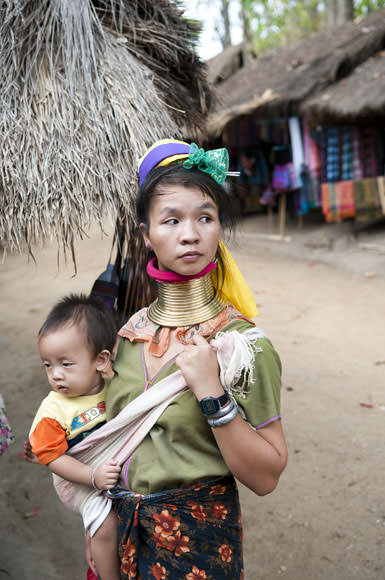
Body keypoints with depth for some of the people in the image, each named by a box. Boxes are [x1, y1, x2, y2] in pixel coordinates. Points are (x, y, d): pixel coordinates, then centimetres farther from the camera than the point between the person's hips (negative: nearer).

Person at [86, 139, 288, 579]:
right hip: (123, 530, 4)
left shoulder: (241, 342, -17)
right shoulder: (132, 331, -4)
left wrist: (213, 394, -28)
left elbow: (266, 479, -18)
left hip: (198, 541, -4)